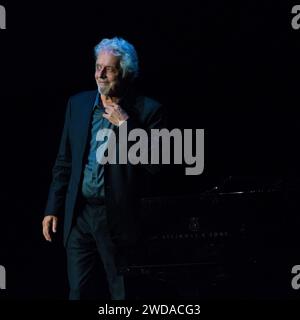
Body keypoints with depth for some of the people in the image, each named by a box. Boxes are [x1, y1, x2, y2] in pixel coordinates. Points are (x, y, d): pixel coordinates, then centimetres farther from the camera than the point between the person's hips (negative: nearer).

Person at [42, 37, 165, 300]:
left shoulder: (147, 110, -6)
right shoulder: (78, 103, 8)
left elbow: (155, 164, -16)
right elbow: (64, 162, 13)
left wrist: (125, 125, -19)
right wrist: (53, 209, 10)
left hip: (120, 218, -4)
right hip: (79, 215, 4)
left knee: (124, 294, 6)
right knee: (79, 292, 6)